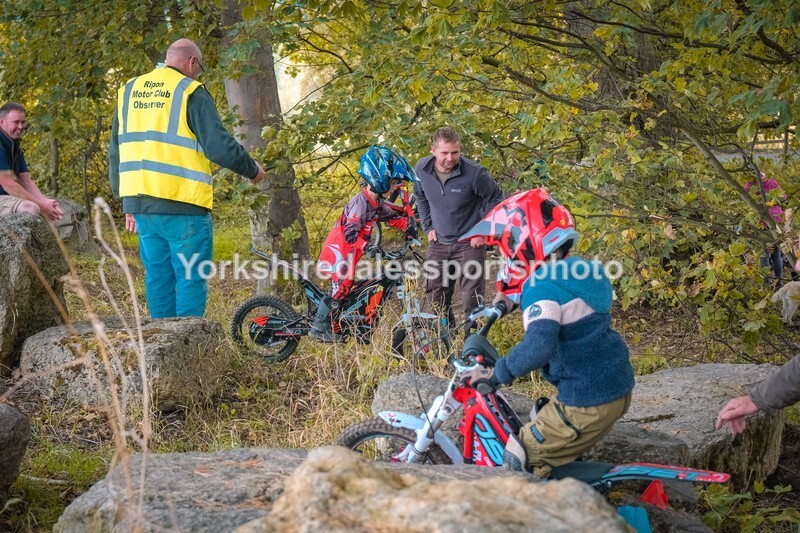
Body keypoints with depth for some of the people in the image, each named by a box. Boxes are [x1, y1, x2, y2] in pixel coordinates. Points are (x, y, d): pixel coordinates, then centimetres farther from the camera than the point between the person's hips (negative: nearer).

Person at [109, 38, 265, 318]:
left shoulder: (128, 92, 15)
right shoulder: (191, 92, -6)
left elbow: (116, 154, 20)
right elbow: (219, 145, -13)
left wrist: (127, 203, 26)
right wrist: (252, 170, 4)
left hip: (140, 206, 6)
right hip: (182, 205, -6)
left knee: (158, 279, 13)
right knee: (191, 280, 0)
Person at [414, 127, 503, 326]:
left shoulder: (474, 173, -21)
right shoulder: (422, 169, -8)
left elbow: (495, 199, -5)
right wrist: (428, 227, 8)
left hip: (470, 243, -4)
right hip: (439, 243, 4)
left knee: (471, 295, -9)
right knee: (434, 295, 7)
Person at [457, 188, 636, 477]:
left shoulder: (544, 287, -19)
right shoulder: (585, 270, 10)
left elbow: (537, 348, -34)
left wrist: (495, 374, -22)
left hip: (587, 406, -9)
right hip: (618, 389, 9)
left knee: (517, 463, -1)